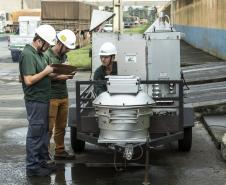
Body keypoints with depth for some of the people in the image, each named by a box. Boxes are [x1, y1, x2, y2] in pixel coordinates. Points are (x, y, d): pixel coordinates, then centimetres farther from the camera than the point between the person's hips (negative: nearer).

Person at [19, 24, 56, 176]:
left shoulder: (39, 53, 12)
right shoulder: (28, 55, -18)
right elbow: (29, 80, -24)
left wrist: (51, 72, 5)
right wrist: (46, 71, -17)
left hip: (43, 100, 10)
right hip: (35, 101, -10)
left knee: (44, 132, 17)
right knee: (35, 134, -3)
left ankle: (42, 161, 28)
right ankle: (32, 167, 4)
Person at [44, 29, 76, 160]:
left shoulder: (64, 56, 14)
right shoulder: (47, 56, -11)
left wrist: (68, 75, 2)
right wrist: (58, 77, -19)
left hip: (64, 96, 8)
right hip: (51, 97, -8)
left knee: (61, 126, 13)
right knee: (49, 127, -5)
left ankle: (60, 151, 22)